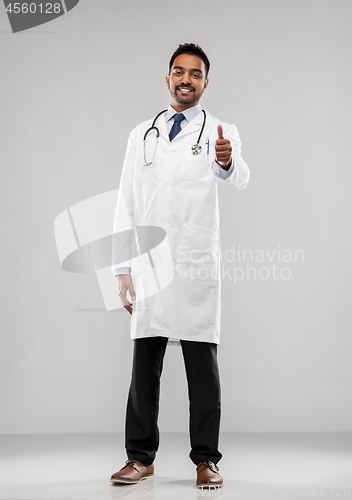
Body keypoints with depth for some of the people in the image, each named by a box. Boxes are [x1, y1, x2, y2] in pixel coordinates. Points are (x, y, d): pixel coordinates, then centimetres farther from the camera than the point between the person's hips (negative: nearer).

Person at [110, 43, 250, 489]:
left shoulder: (221, 132, 5)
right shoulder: (141, 135, 14)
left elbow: (239, 180, -15)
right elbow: (126, 204, 12)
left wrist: (227, 161, -40)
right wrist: (123, 268, 5)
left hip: (197, 267, -3)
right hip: (148, 265, 3)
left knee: (202, 364, 1)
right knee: (144, 362, 7)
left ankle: (206, 459, 10)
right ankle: (141, 456, 16)